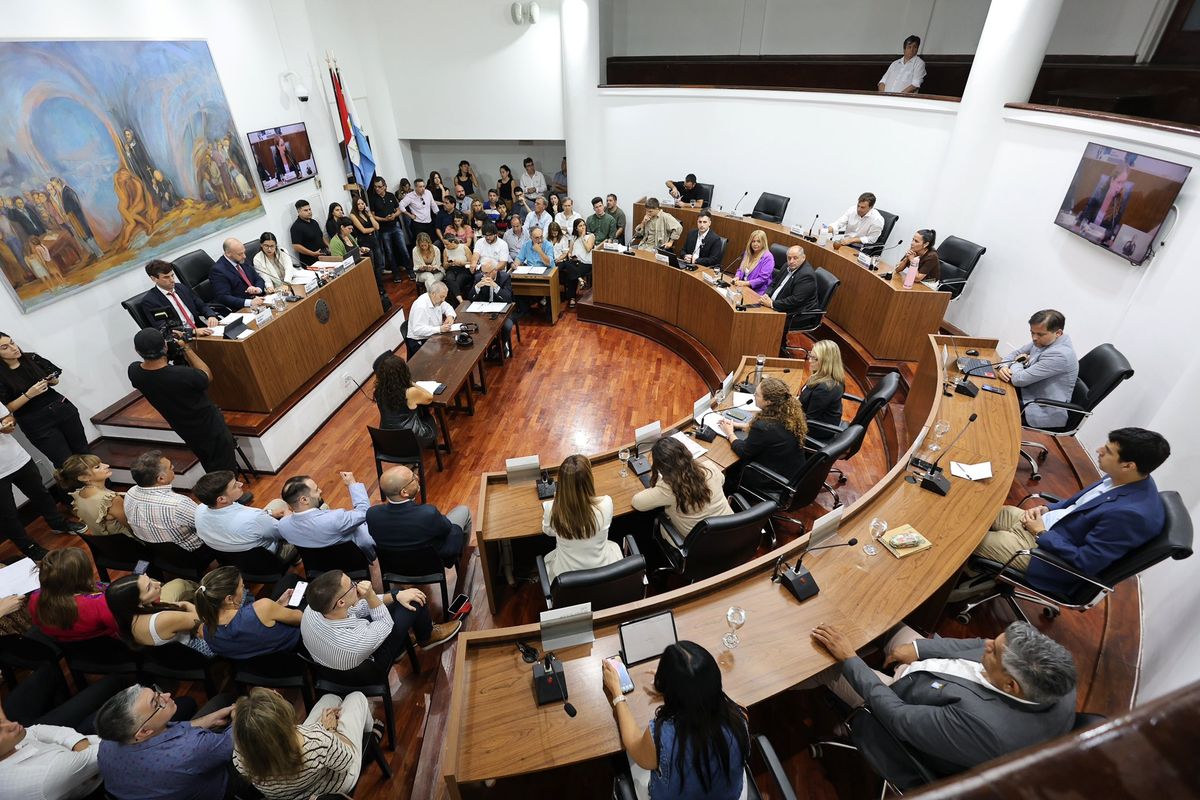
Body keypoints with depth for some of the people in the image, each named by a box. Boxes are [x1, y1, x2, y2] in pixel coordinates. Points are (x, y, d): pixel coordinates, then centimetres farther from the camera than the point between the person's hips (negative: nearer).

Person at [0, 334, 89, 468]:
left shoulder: (32, 358, 0)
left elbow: (54, 380, 15)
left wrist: (52, 381, -7)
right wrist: (28, 395, -20)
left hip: (62, 409, 3)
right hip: (36, 423, -3)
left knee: (83, 451, 5)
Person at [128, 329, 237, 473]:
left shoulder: (133, 372, -18)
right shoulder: (183, 375, -36)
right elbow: (207, 376, -13)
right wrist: (186, 348, -10)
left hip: (185, 430, 6)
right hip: (209, 426, -6)